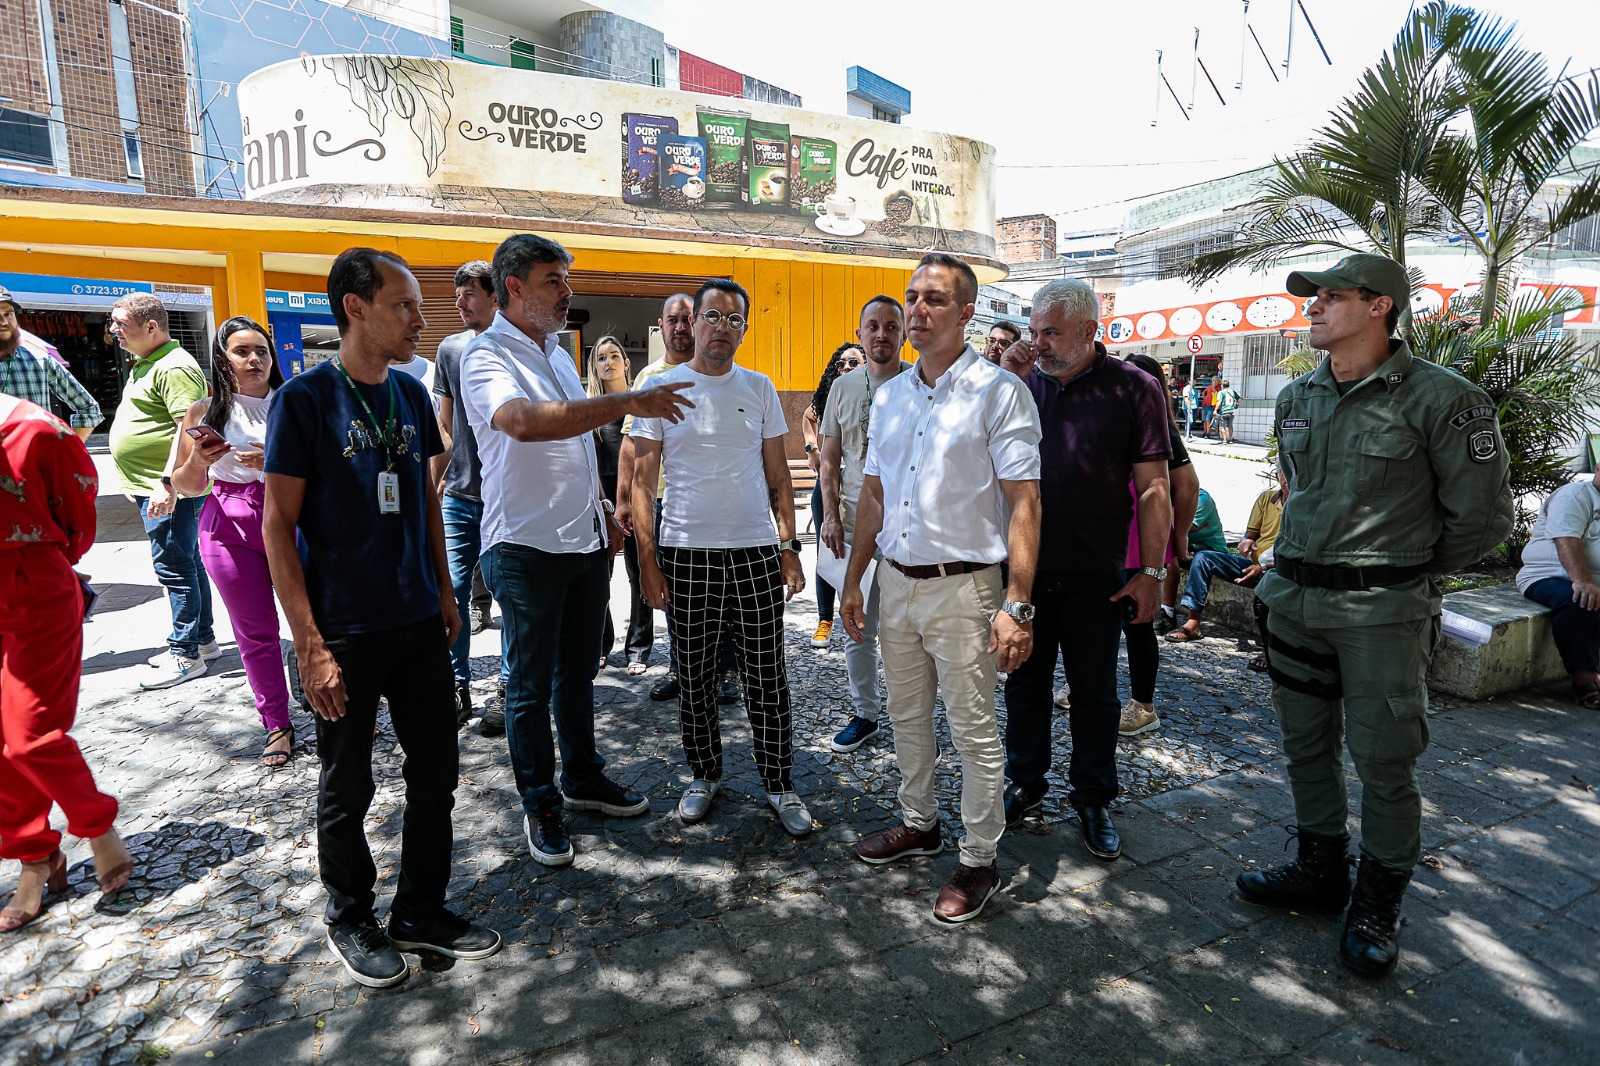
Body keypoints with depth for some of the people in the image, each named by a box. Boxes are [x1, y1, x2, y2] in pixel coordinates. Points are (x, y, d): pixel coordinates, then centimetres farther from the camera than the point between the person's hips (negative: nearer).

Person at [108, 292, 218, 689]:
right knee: (187, 563, 15)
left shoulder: (174, 367, -16)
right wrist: (135, 478, 26)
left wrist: (166, 482, -28)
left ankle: (185, 655, 2)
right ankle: (204, 641, 25)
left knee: (173, 567, -6)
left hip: (171, 489, -11)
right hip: (153, 485, 11)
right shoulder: (144, 364, 18)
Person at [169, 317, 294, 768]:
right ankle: (277, 725, 18)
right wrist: (197, 460, -11)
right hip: (230, 528, 1)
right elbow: (185, 486, 10)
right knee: (255, 632, 7)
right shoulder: (204, 412, 6)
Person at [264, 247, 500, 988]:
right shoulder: (305, 399, -11)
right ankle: (350, 920, 33)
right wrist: (310, 646, -16)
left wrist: (443, 590, 12)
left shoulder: (411, 395, 6)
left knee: (435, 773, 12)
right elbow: (277, 526, -12)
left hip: (419, 623, 6)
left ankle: (422, 913, 30)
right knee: (347, 788, 11)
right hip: (345, 633, -5)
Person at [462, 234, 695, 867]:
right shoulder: (486, 358, -11)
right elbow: (524, 421, -33)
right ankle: (540, 806, 21)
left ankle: (583, 779, 34)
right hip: (527, 547, -7)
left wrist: (603, 510, 16)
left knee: (578, 671, 18)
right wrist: (627, 403, -34)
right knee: (532, 684, 5)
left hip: (585, 542, 8)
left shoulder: (558, 353, 16)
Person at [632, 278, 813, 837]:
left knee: (767, 679, 5)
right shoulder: (663, 389, 2)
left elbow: (778, 476, 10)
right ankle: (705, 774, 30)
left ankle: (780, 785, 21)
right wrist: (647, 557, -5)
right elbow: (642, 480, 1)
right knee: (694, 677, 10)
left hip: (756, 550, 1)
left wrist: (789, 546, 3)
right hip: (685, 553, -1)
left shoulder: (759, 388, 8)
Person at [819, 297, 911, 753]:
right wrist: (831, 516, 1)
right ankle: (864, 714, 28)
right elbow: (830, 460, 11)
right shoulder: (843, 387, 9)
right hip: (855, 525, 4)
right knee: (858, 629, 12)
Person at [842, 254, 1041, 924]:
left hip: (962, 587, -6)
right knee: (906, 716, 19)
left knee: (973, 731, 5)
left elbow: (1023, 503, -13)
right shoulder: (888, 395, 10)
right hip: (896, 582, 6)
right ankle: (918, 823, 40)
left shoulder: (998, 391, -9)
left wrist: (1016, 605, -19)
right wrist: (853, 580, 13)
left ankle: (979, 861, 23)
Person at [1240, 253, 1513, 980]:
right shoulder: (1296, 398, 7)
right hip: (1293, 597, 6)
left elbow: (1483, 515, -4)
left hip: (1381, 612, -6)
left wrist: (1406, 575, 4)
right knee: (1306, 744, 16)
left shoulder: (1440, 398, -10)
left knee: (1385, 760, 5)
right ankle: (1320, 870, 34)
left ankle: (1378, 905, 23)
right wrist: (1307, 561, 16)